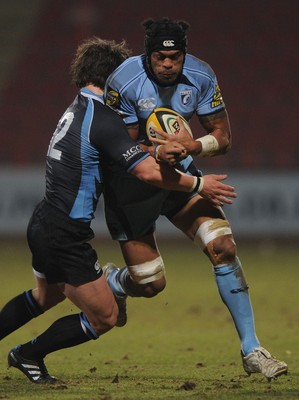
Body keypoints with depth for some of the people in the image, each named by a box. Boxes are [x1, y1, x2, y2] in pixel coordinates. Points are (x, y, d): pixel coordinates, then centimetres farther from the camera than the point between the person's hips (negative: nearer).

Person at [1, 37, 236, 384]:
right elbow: (148, 172, -25)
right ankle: (29, 355, 14)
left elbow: (128, 152, 16)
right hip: (65, 235, -10)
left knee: (46, 296, 35)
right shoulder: (102, 119, -20)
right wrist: (198, 185, -13)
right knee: (104, 317, 2)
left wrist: (161, 152, -2)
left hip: (42, 225, 10)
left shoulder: (77, 109, 10)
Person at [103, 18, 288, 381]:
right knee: (149, 284, -2)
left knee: (224, 248, -13)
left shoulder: (200, 77, -11)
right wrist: (160, 151, -37)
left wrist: (193, 145, -30)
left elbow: (222, 138, -7)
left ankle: (251, 351, -5)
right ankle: (103, 282, 37)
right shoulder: (124, 82, -23)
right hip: (130, 184, -4)